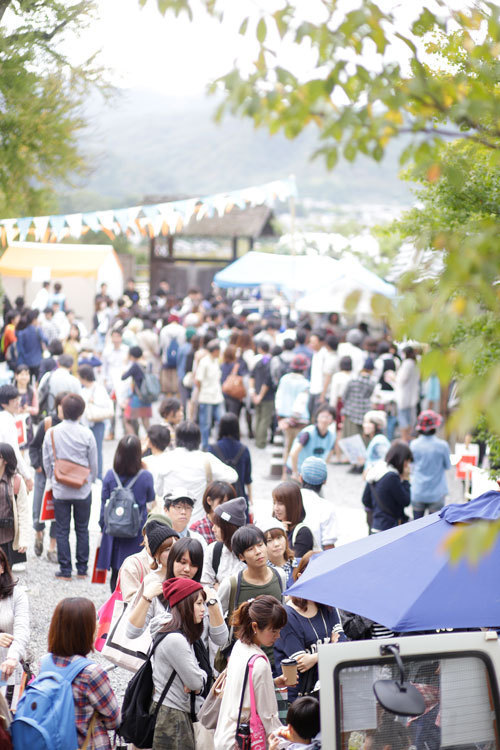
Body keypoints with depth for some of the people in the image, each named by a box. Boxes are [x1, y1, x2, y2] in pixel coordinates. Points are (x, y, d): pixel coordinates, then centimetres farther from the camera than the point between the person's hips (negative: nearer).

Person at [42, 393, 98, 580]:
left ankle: (65, 570, 7)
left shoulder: (51, 433, -6)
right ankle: (82, 569, 15)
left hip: (60, 489, 0)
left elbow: (46, 462, 2)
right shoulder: (86, 434, -10)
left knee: (62, 530, 7)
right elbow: (94, 463, -2)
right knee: (82, 529, 11)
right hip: (83, 490, 0)